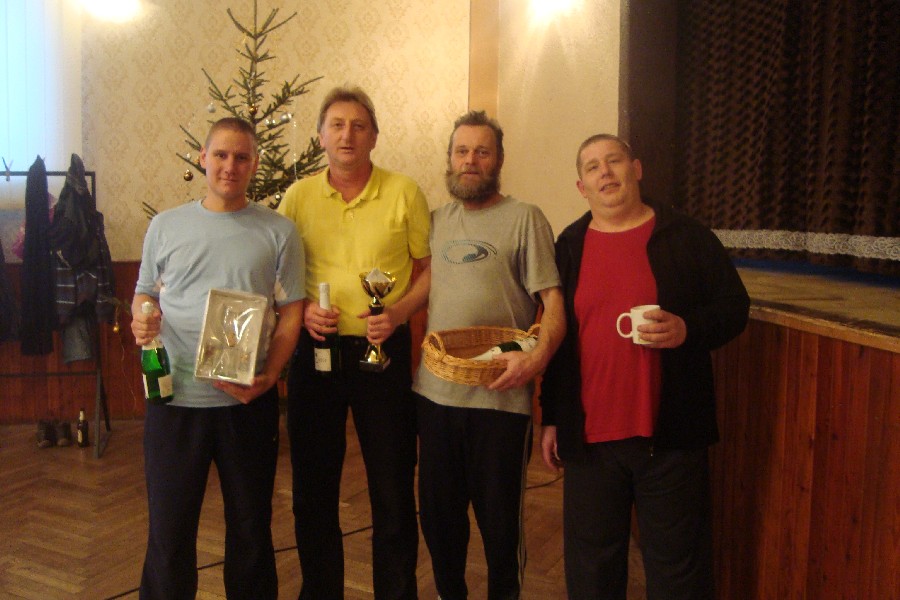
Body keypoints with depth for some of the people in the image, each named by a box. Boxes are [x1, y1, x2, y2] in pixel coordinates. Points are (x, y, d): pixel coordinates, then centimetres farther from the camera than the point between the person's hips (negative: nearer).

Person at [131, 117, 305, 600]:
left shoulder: (278, 231, 1)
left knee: (250, 526, 13)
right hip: (174, 396, 1)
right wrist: (140, 319, -9)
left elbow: (291, 311, 0)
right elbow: (145, 292, 14)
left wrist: (269, 376, -13)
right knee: (168, 528, 10)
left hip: (249, 400, -1)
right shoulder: (165, 225, 6)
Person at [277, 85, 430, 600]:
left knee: (393, 488, 7)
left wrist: (399, 312, -14)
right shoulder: (298, 196, 5)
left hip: (384, 350, -2)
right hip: (316, 349, 2)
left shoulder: (404, 192, -1)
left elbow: (431, 268, 3)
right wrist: (303, 307, -9)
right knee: (313, 485, 13)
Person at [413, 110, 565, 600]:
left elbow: (554, 302, -10)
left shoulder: (524, 219, -3)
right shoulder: (435, 221, 12)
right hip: (434, 390, 5)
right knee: (438, 511, 17)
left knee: (499, 517, 8)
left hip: (500, 394, -4)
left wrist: (539, 355, -26)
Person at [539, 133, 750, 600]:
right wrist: (552, 417, 12)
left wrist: (688, 329, -19)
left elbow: (734, 307, 2)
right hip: (590, 437, 3)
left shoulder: (686, 237, -1)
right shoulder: (570, 246, 8)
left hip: (670, 437, -2)